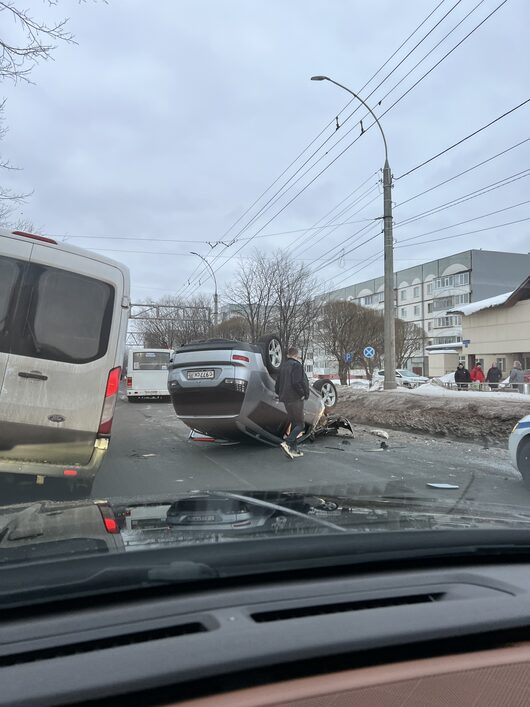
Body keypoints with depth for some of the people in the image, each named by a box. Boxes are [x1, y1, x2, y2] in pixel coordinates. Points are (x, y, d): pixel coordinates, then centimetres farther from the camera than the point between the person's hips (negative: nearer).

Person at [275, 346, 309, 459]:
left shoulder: (283, 366, 14)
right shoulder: (296, 365, -12)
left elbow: (277, 384, 17)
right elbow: (296, 382, -23)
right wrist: (302, 394, -12)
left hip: (286, 399, 9)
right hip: (295, 399, -8)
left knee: (294, 424, 14)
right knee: (300, 424, -5)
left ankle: (294, 449, 14)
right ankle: (287, 443, -20)